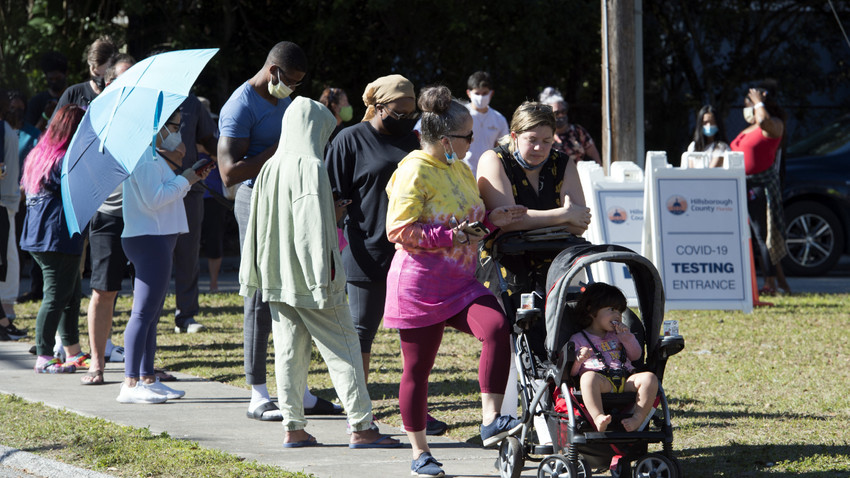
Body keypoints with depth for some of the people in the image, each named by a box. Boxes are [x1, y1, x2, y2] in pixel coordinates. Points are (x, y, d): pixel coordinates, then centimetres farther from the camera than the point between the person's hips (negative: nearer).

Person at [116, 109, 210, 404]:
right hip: (149, 239, -11)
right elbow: (153, 198, -23)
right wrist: (185, 180, -12)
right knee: (143, 313, -12)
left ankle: (147, 379, 17)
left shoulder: (154, 157, 20)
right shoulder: (145, 158, -14)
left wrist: (189, 179, 14)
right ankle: (130, 384, -14)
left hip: (159, 239, 11)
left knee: (152, 313, 13)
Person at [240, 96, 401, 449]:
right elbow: (314, 224, -18)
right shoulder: (310, 167, -13)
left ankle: (293, 427, 7)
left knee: (289, 351, 8)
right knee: (342, 348, -2)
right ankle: (361, 426, -4)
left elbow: (259, 225, 13)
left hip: (277, 276, 7)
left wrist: (253, 275, 18)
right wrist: (325, 273, -17)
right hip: (306, 278, -7)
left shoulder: (270, 169, 9)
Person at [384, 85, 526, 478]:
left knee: (496, 326, -22)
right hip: (420, 285, -6)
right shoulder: (415, 171, -11)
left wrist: (492, 221, 7)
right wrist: (451, 236, -23)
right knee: (417, 369, 2)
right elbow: (399, 229, -18)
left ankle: (490, 421, -23)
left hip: (460, 284, 6)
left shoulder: (461, 170, 15)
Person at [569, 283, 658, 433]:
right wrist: (579, 360, -16)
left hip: (626, 381, 5)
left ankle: (638, 418, -33)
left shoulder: (617, 335, 34)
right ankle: (598, 418, -58)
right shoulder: (578, 339, 18)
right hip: (600, 380, -5)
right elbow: (571, 372, 7)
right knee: (588, 377, -40)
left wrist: (627, 337, 11)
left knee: (649, 378, -24)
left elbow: (635, 355, 26)